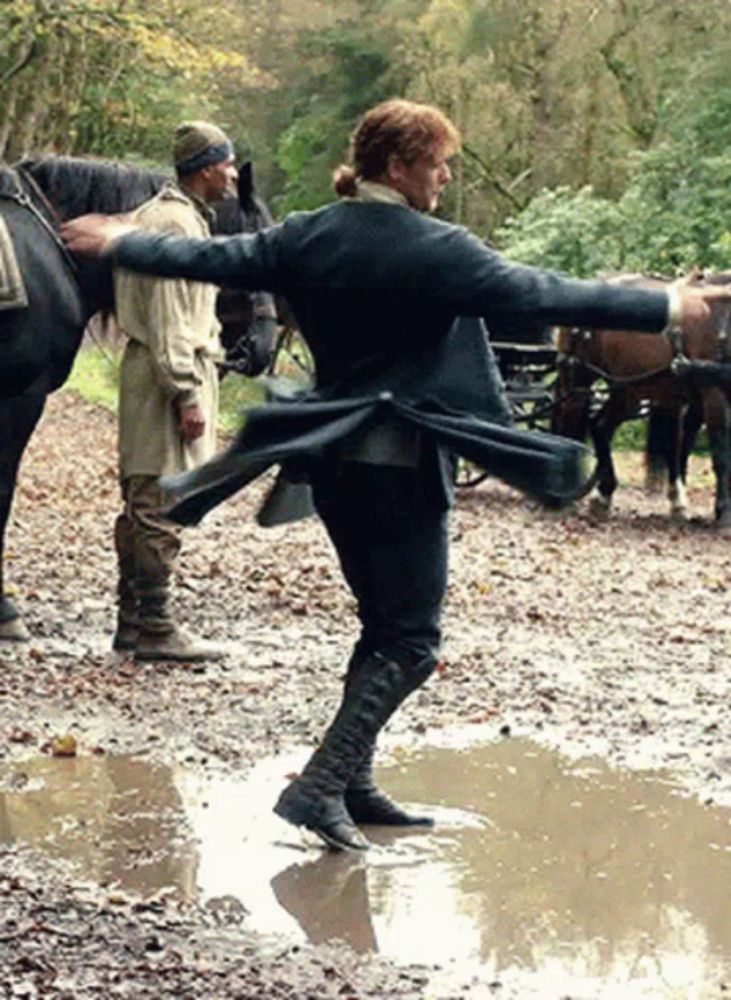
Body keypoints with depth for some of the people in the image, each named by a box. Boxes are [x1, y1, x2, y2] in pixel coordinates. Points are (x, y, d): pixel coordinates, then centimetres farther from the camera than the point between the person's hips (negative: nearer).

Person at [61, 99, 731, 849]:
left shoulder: (309, 237, 3)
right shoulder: (437, 250, -15)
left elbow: (210, 259, 11)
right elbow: (547, 296, -16)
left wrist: (117, 243, 28)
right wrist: (668, 308, -11)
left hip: (331, 457, 8)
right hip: (400, 463, -8)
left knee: (384, 623, 19)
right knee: (410, 640, -3)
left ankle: (353, 784, 20)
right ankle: (321, 785, -13)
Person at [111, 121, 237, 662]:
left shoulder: (174, 216, 19)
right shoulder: (176, 222, -14)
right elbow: (168, 318, -19)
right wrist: (187, 395, -21)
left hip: (158, 369, 11)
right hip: (169, 373, -11)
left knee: (143, 504, 13)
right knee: (160, 505, -8)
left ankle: (133, 619, 19)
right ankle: (154, 627, -6)